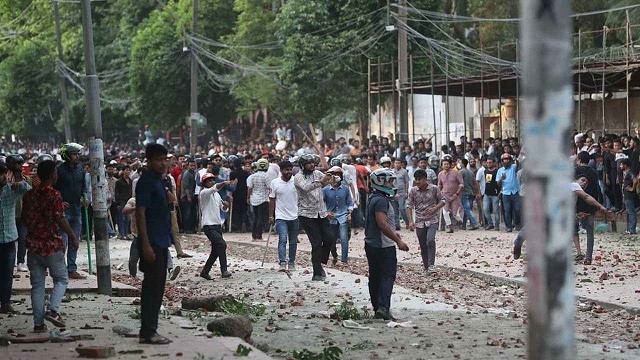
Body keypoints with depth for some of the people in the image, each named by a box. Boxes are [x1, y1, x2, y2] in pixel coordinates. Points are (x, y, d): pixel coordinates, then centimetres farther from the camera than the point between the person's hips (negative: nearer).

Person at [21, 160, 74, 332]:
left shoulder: (29, 195, 6)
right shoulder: (54, 195, -12)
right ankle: (53, 310, -10)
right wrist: (72, 235, -7)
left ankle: (38, 322, 8)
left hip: (33, 245, 5)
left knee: (37, 285, 9)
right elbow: (60, 219, -18)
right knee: (61, 279, 11)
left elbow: (24, 217, 12)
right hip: (52, 245, -5)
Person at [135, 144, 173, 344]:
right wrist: (146, 244, -22)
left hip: (161, 242, 10)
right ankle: (147, 333, -4)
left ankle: (150, 330, 17)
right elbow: (140, 213, -18)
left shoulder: (158, 181, 16)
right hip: (152, 243, -10)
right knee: (151, 288, -7)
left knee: (157, 289, 12)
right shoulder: (146, 181, -13)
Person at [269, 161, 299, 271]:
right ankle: (282, 263, -21)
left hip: (294, 216, 2)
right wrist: (271, 215, 3)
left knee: (293, 241, 9)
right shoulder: (275, 183, -1)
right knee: (282, 239, -15)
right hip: (281, 217, -2)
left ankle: (291, 262, 21)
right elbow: (272, 200, 5)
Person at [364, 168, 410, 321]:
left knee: (375, 277, 11)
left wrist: (393, 232, 33)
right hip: (384, 245, -10)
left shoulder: (373, 198, 14)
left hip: (371, 244, 10)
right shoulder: (381, 200, -18)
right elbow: (382, 224, -25)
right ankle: (383, 307, -18)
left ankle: (377, 308, 15)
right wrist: (398, 241, -22)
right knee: (388, 276, -9)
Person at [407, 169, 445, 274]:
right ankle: (426, 268, 18)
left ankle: (431, 265, -17)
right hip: (419, 222, 2)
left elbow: (442, 200, 4)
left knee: (430, 240, -24)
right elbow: (409, 206, -2)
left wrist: (434, 208, -15)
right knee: (423, 246, 6)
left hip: (432, 220, -2)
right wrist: (410, 221, -13)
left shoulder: (434, 189, -5)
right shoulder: (413, 191, -2)